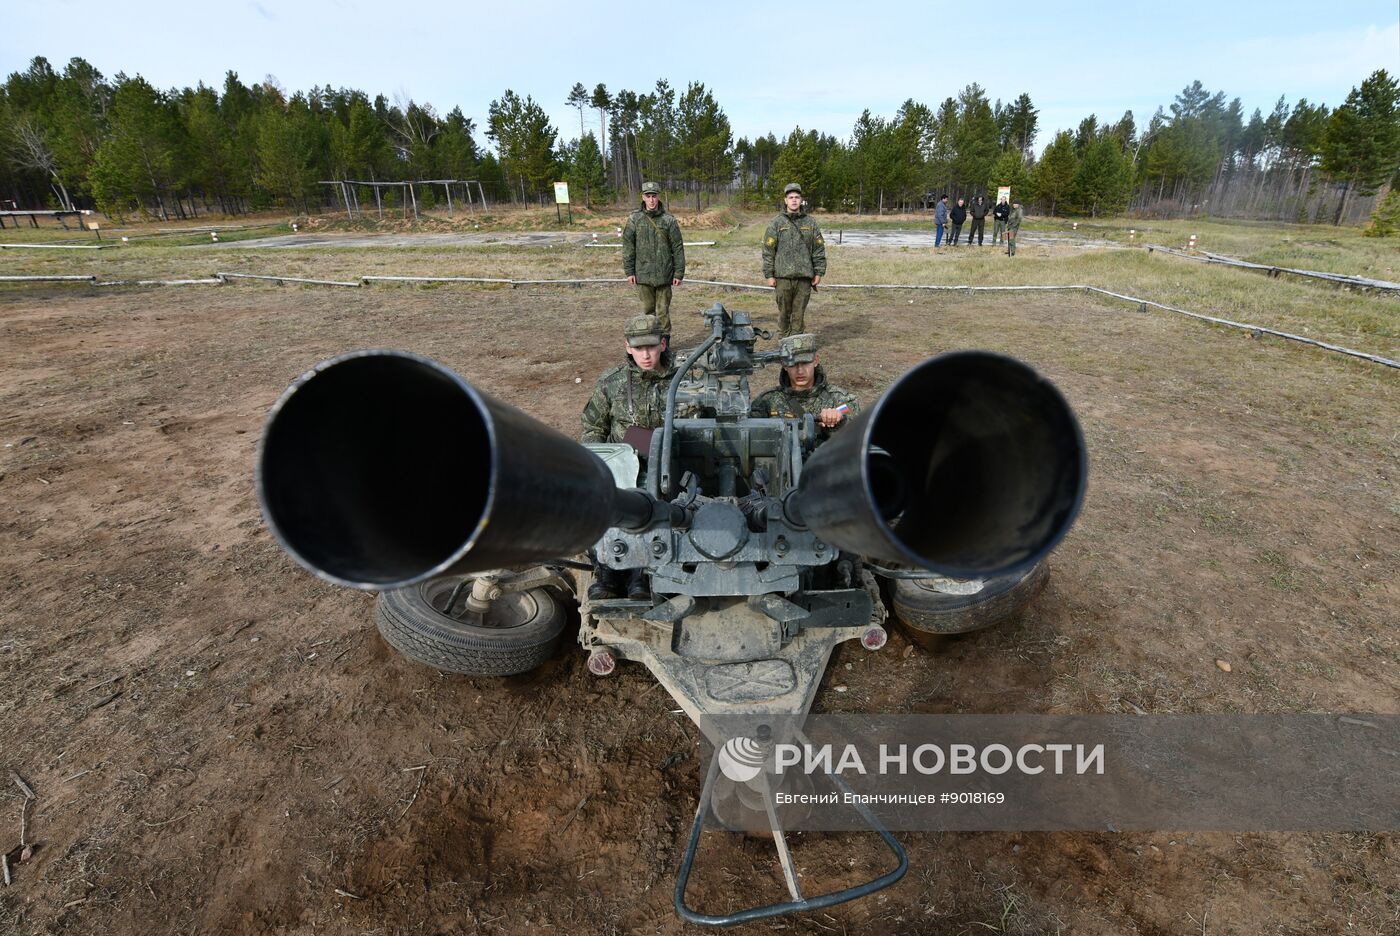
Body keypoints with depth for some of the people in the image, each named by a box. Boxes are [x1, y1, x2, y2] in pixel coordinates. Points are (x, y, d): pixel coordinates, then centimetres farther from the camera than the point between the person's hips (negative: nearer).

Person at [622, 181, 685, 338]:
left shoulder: (669, 219, 0)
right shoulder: (635, 219, 3)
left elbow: (678, 248, 1)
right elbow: (628, 246, 5)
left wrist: (679, 273, -2)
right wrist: (629, 271, -1)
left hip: (664, 274, -1)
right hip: (643, 274, 1)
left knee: (663, 311, 3)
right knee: (647, 309, 8)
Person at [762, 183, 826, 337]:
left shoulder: (810, 223, 9)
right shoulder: (776, 223, 3)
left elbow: (819, 249, 10)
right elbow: (768, 251, 1)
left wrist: (819, 272, 5)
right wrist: (769, 275, -5)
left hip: (804, 277, 2)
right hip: (783, 276, -1)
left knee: (799, 313, 6)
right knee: (784, 312, 4)